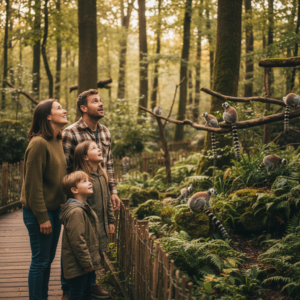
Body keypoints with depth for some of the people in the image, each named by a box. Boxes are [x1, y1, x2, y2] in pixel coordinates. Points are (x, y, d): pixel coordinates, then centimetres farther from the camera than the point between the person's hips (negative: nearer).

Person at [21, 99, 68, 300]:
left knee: (48, 259, 17)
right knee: (40, 260, 1)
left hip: (55, 208, 9)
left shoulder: (58, 141, 8)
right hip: (39, 211, -8)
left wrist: (62, 206, 10)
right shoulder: (38, 143, -18)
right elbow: (33, 183, -19)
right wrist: (43, 217, -18)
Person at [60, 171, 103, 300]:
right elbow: (77, 241, -26)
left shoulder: (84, 208, 12)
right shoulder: (75, 212, -24)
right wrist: (86, 262, -20)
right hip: (77, 265, -10)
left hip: (86, 262, 10)